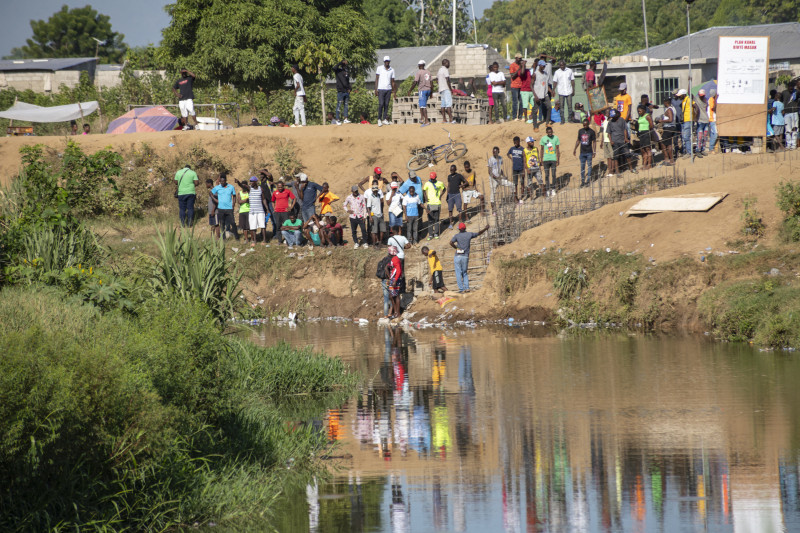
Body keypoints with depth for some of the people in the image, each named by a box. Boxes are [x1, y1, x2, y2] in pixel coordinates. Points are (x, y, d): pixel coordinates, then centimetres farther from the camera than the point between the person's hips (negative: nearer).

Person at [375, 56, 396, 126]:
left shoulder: (392, 70, 11)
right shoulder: (379, 68, 3)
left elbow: (392, 81, 13)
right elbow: (376, 79, 1)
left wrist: (394, 91, 7)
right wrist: (376, 89, -7)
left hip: (388, 89, 3)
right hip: (381, 89, -3)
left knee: (386, 104, 1)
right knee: (381, 104, -10)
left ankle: (384, 119, 6)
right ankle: (379, 119, -4)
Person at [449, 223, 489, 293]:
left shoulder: (457, 235, -1)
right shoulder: (469, 234, 5)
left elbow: (451, 242, -15)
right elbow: (478, 233, 19)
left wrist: (456, 247, 2)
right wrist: (485, 229, 35)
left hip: (457, 256, -2)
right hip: (465, 257, 2)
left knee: (458, 273, 0)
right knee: (465, 273, 15)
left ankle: (461, 289, -6)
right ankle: (466, 287, 3)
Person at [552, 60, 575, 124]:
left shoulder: (569, 71, 5)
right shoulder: (557, 72, 3)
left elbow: (572, 81, 9)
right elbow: (555, 82, 4)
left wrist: (573, 90, 6)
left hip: (569, 91, 1)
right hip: (561, 92, -1)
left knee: (569, 105, 1)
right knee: (561, 106, 0)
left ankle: (570, 118, 10)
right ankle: (562, 120, 5)